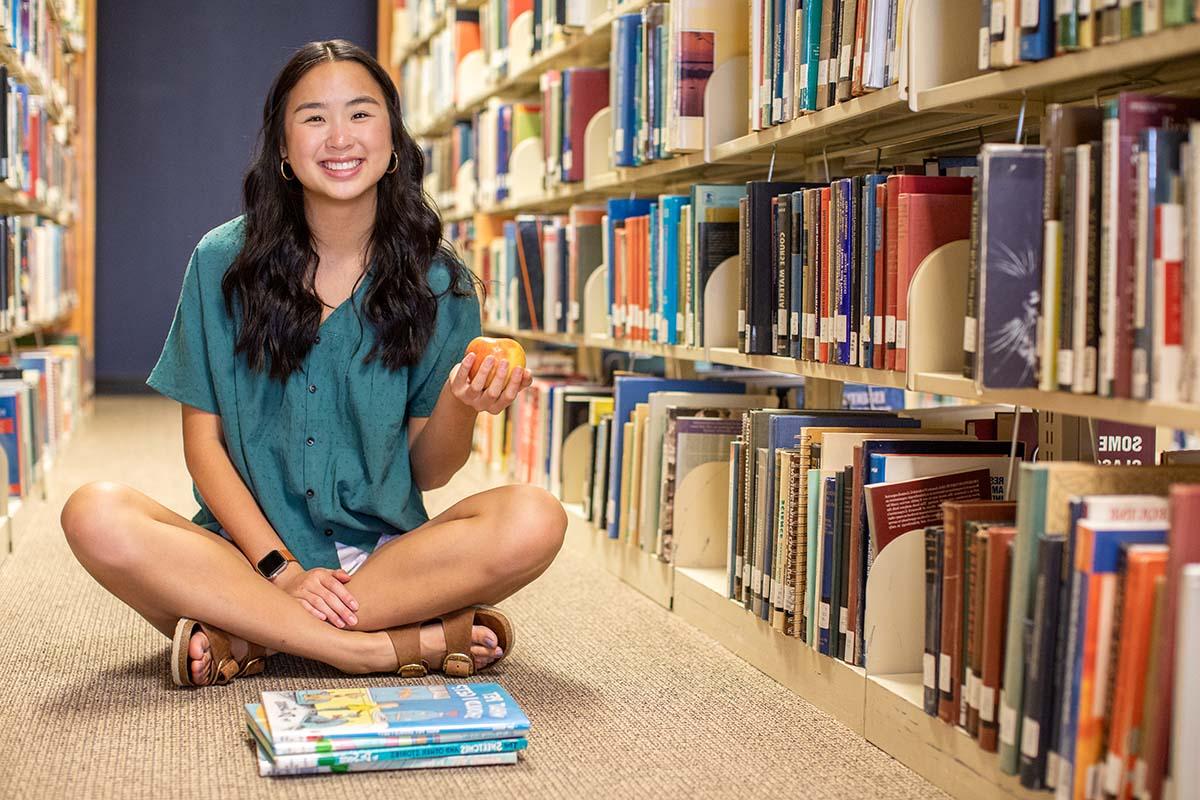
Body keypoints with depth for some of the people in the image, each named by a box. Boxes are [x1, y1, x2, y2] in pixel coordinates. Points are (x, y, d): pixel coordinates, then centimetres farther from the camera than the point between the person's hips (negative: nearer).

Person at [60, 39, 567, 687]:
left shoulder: (438, 284, 1)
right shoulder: (223, 262, 1)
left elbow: (427, 471, 4)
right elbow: (203, 443, 1)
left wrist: (460, 404, -18)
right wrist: (281, 568, -12)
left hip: (385, 554, 1)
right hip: (249, 548, 0)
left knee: (534, 521, -27)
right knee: (95, 516, -28)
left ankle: (245, 637, -24)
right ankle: (404, 644, -27)